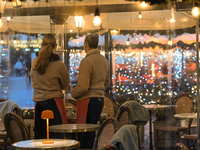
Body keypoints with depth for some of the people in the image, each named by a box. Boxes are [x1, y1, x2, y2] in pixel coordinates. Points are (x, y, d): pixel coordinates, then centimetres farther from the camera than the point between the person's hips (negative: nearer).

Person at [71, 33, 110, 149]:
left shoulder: (86, 61, -14)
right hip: (100, 99, 8)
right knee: (92, 132, 14)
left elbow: (83, 87, -18)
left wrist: (73, 93, -1)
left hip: (88, 100, -8)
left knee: (85, 135, -5)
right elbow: (107, 83, 22)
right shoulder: (104, 60, 12)